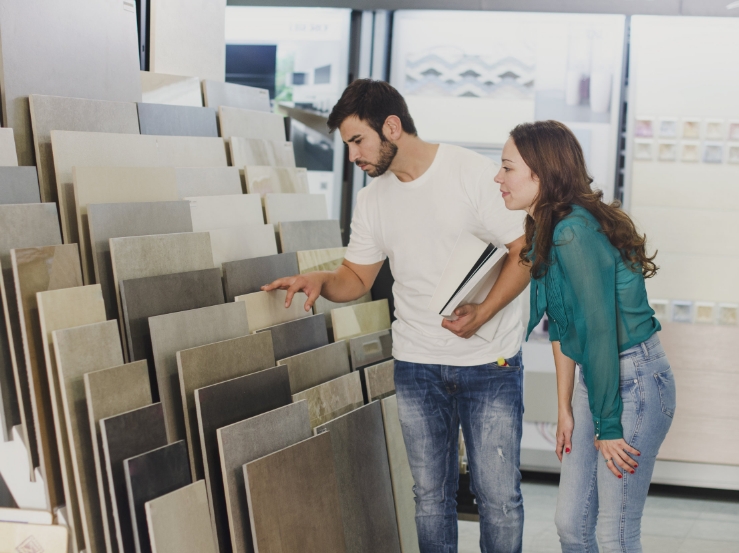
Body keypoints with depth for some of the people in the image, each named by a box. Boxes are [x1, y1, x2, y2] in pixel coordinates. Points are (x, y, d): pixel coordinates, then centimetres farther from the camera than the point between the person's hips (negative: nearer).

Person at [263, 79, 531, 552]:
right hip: (417, 366, 5)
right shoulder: (373, 198, 8)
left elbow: (525, 253, -10)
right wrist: (321, 280, -7)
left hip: (489, 363, -4)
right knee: (430, 495, 10)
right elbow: (357, 278, 14)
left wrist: (483, 313, -23)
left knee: (499, 496, 0)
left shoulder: (474, 172, -9)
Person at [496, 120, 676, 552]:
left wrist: (607, 427, -17)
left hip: (635, 381, -9)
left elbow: (599, 333, -23)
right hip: (598, 377, 9)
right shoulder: (546, 233, 6)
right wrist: (565, 410, 11)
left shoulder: (575, 233, -24)